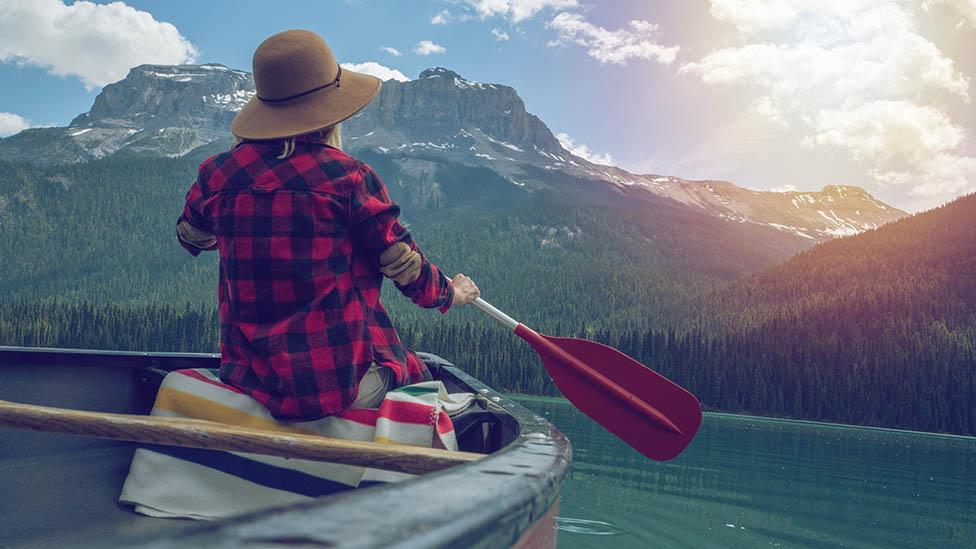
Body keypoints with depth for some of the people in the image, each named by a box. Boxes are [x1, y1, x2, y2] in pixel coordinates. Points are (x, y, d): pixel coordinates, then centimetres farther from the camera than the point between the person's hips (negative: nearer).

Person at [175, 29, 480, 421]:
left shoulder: (217, 175, -1)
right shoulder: (351, 178, -10)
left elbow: (190, 239, 22)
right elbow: (407, 268, -1)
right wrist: (450, 294, 22)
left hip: (249, 383, 5)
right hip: (343, 383, -5)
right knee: (419, 374, 22)